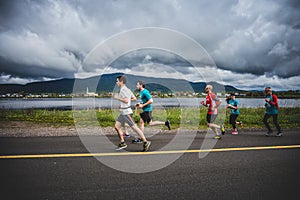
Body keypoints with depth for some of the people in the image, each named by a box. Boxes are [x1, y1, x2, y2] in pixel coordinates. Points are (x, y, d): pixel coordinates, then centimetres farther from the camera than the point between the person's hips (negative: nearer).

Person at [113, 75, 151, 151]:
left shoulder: (123, 90, -15)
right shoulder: (127, 89, 14)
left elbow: (126, 100, -26)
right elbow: (134, 98, 17)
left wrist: (117, 98, -14)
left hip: (126, 112, -10)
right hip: (123, 112, 10)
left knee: (134, 127, -7)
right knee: (116, 126, 10)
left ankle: (145, 142, 0)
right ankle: (122, 143, 16)